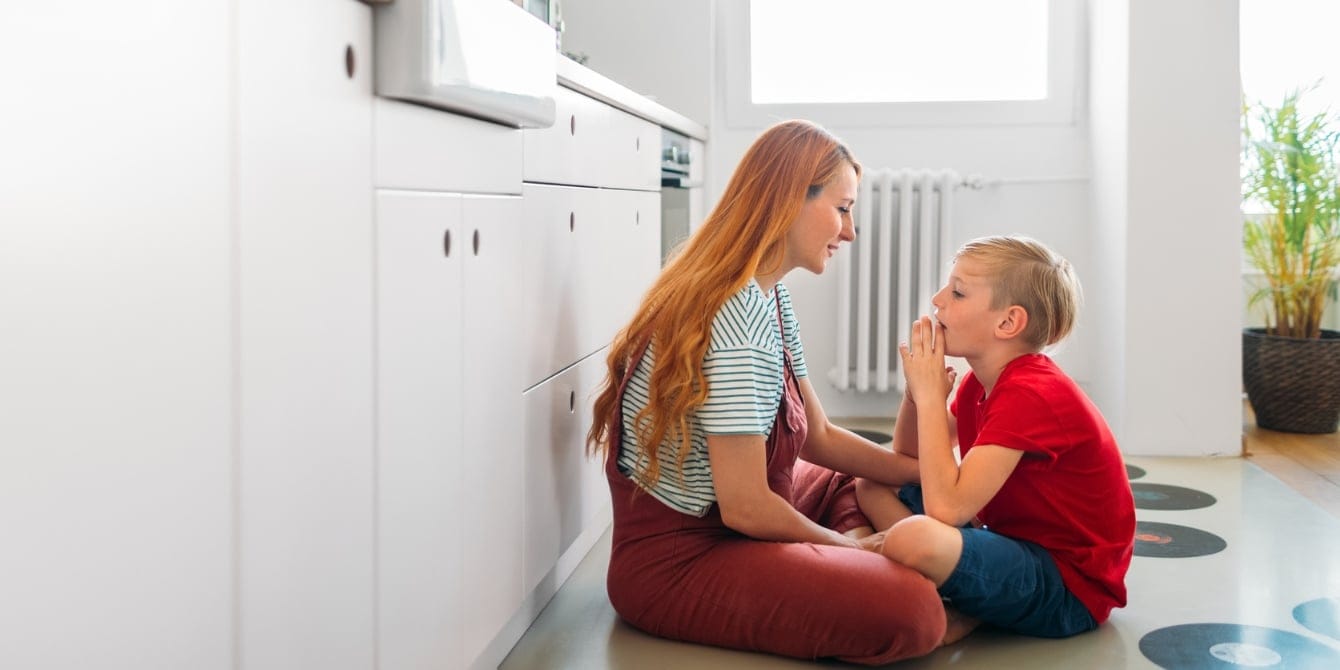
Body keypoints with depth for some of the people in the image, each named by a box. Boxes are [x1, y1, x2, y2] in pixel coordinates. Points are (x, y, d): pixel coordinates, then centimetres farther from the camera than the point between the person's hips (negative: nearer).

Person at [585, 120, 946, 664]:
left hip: (717, 522, 11)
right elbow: (745, 507, -23)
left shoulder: (770, 297, 8)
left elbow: (818, 436, 14)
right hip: (675, 562, -10)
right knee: (913, 610, -26)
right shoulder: (737, 315, -24)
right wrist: (848, 547, -7)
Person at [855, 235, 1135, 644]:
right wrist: (918, 386, -4)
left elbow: (945, 507, -32)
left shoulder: (1030, 395, -24)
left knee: (911, 538, -37)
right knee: (874, 486, 12)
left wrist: (930, 395, -22)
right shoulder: (982, 382, 7)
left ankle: (965, 612, -4)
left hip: (1070, 587, -10)